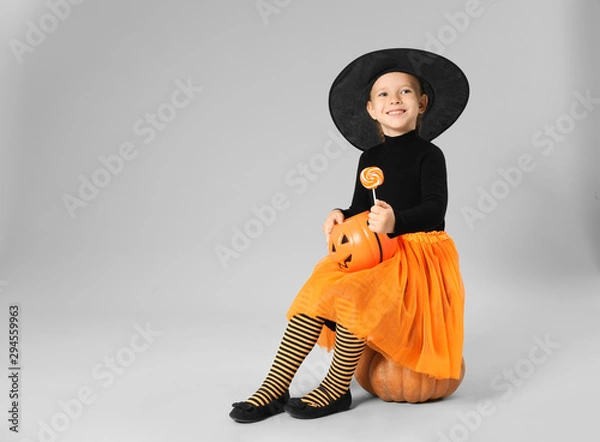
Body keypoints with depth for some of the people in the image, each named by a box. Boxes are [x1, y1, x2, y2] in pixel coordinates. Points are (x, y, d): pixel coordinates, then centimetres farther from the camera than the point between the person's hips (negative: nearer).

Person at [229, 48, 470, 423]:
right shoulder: (370, 157, 11)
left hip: (419, 255, -6)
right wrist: (343, 217, -10)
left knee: (352, 294, -29)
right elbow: (362, 208, 13)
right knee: (317, 290, -14)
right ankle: (274, 388, -11)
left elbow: (435, 209, -16)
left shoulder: (429, 155, -5)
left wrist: (396, 222, -33)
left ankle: (337, 389, -9)